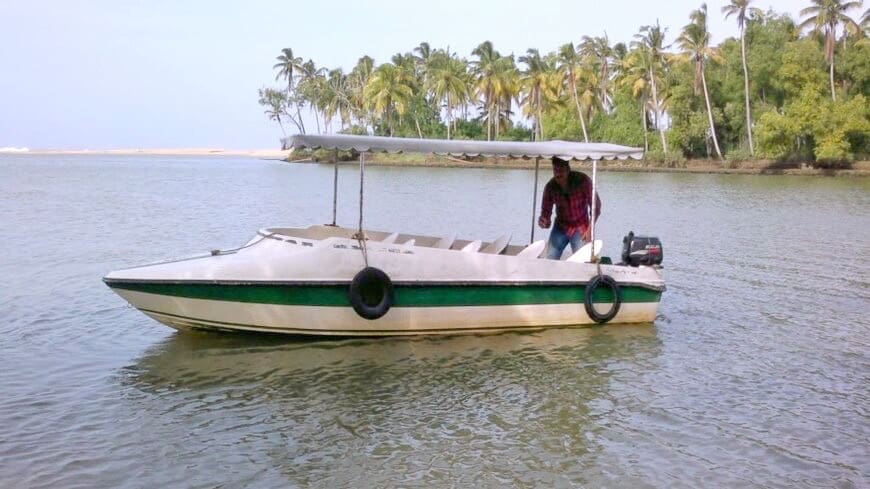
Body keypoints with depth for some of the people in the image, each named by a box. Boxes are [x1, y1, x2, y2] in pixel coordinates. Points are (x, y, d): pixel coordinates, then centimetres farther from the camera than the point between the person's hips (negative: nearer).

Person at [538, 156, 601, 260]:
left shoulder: (582, 180, -21)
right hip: (560, 227, 2)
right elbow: (546, 211, -8)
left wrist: (590, 229, -21)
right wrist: (544, 221, -32)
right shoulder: (550, 187, -13)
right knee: (549, 261, -1)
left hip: (580, 228, -2)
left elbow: (596, 205, -14)